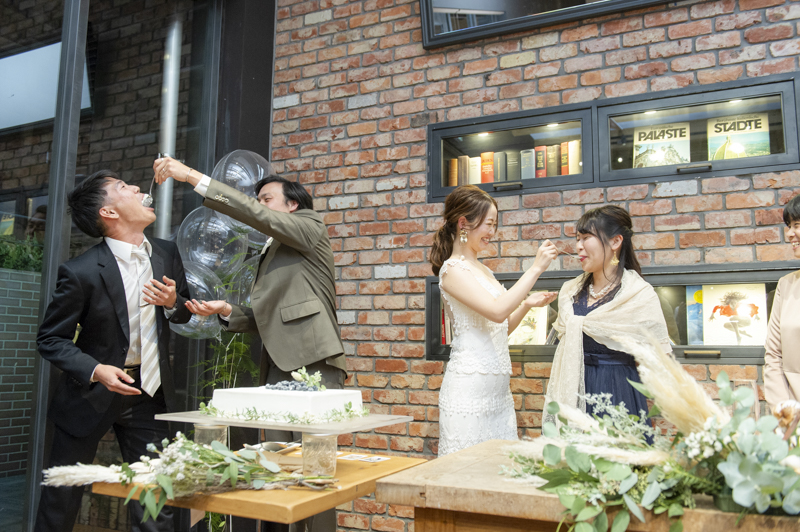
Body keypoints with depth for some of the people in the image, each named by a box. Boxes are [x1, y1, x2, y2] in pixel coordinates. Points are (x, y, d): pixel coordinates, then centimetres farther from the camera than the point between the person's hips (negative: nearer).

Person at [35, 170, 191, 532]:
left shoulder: (167, 254, -1)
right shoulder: (81, 272, -16)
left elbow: (185, 313, 13)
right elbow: (51, 339, -8)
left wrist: (174, 303, -11)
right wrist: (96, 370, -24)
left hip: (150, 393, 4)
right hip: (92, 392, -3)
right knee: (61, 501, 12)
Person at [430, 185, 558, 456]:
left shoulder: (484, 271, 15)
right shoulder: (452, 270, -10)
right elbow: (496, 311, -23)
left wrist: (527, 304, 5)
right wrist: (536, 268, -17)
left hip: (498, 386, 8)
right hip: (470, 387, -8)